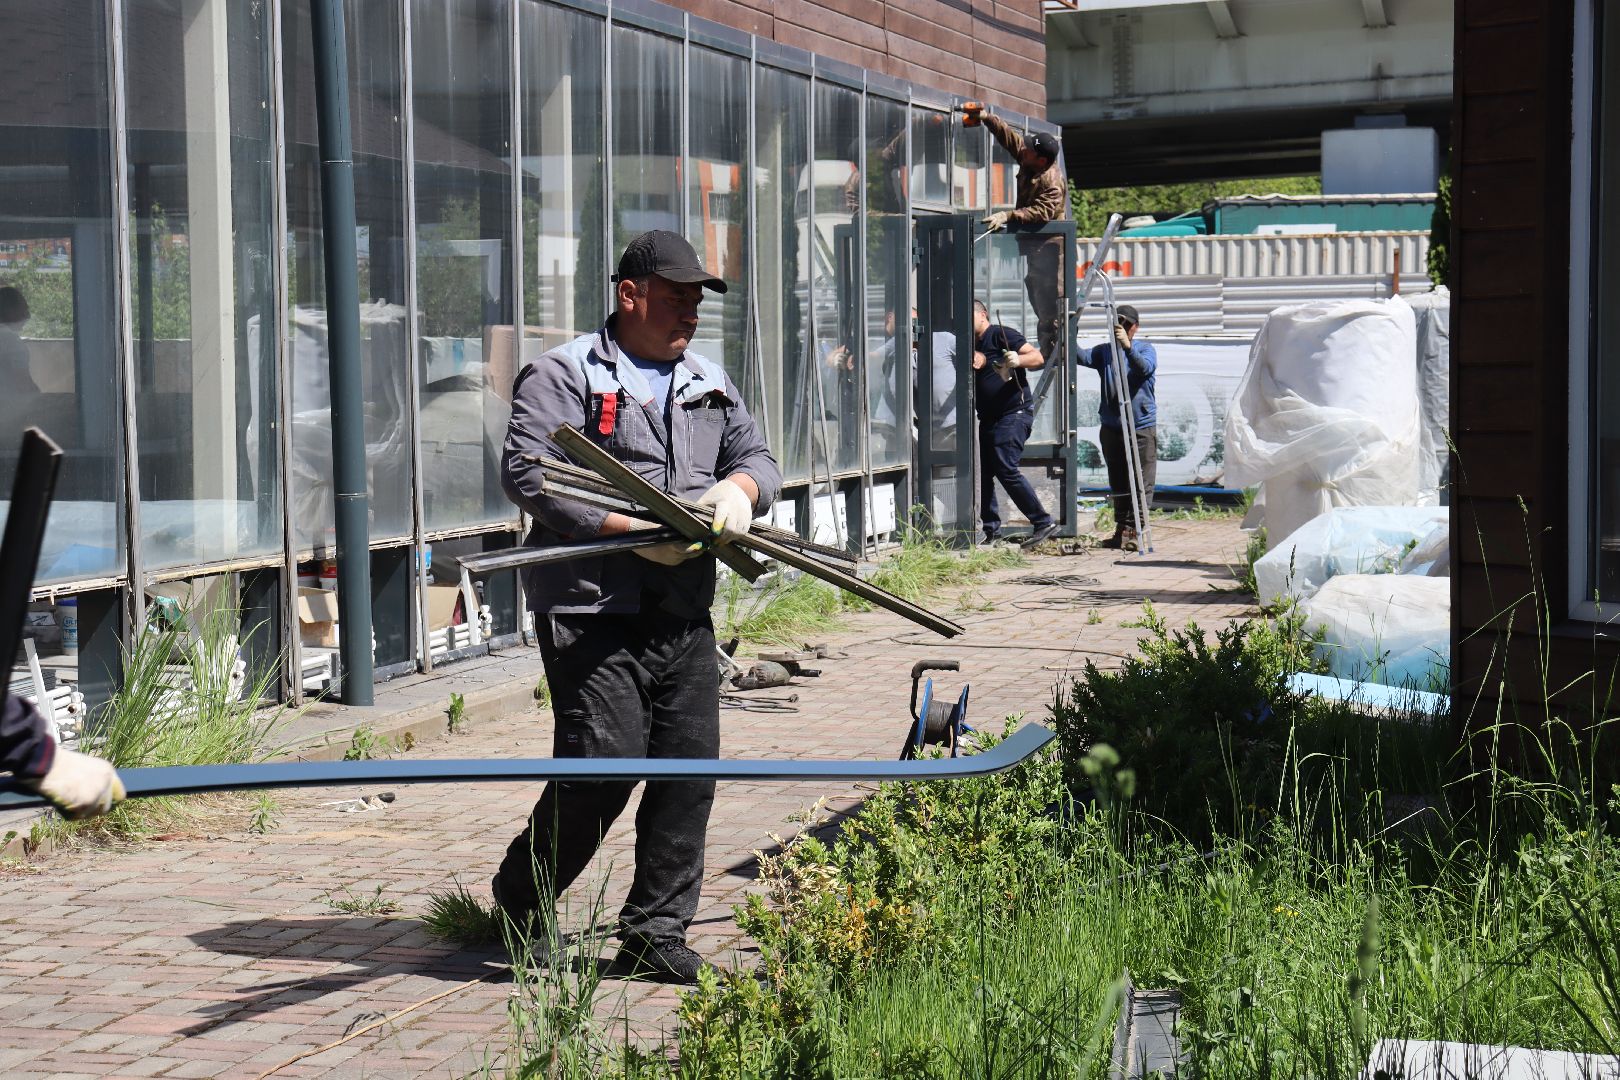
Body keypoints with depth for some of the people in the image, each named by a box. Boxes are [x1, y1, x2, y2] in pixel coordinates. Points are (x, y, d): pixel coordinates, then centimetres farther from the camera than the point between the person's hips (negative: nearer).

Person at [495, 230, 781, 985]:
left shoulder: (710, 384, 21)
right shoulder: (564, 375, -1)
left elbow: (757, 457, 22)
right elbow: (526, 472, -12)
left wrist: (738, 487, -5)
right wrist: (631, 531, -19)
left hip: (684, 613, 7)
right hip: (591, 611, -6)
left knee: (691, 767, 1)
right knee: (603, 766, -10)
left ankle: (656, 936, 12)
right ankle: (518, 904, 14)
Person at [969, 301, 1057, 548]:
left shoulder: (1001, 335, -6)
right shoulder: (973, 345, 19)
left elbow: (1038, 358, -12)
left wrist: (1017, 360, -32)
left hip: (1014, 412, -9)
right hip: (989, 417, 9)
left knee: (1006, 469, -17)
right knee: (982, 471, 5)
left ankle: (1043, 522, -12)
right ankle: (991, 528, 12)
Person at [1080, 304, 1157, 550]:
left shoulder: (1145, 348, 2)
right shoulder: (1105, 351, 10)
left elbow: (1145, 367, -19)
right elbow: (1084, 357, -7)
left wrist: (1128, 346, -35)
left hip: (1141, 427, -4)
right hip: (1111, 427, 4)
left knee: (1141, 482, -6)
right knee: (1117, 483, 9)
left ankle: (1134, 530, -4)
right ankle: (1121, 529, 16)